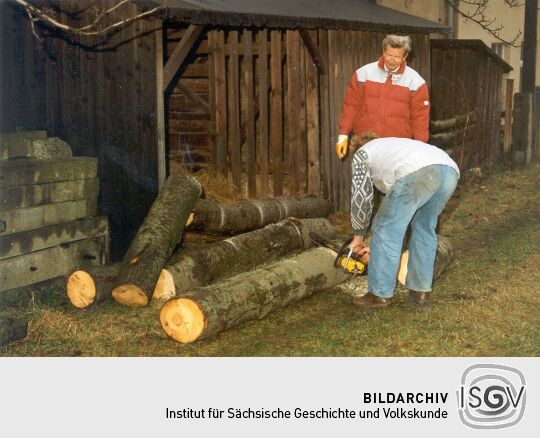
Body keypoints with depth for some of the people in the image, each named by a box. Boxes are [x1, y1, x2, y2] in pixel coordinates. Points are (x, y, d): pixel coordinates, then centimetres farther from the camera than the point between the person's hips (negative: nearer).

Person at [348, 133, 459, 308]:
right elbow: (397, 211, 44)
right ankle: (420, 290, 28)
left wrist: (358, 237, 32)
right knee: (424, 229, 26)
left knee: (386, 231, 8)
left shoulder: (362, 154, 28)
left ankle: (380, 294, 15)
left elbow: (362, 198, 19)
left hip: (419, 173, -7)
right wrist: (377, 247, 47)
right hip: (449, 171, 7)